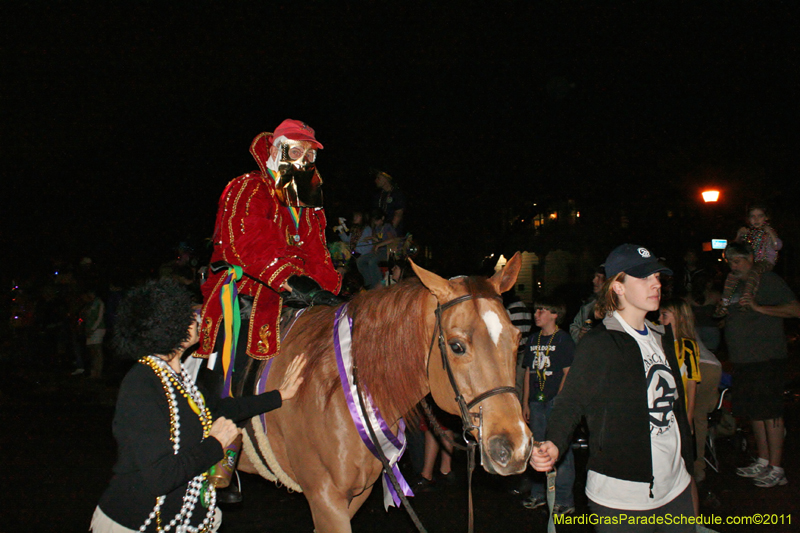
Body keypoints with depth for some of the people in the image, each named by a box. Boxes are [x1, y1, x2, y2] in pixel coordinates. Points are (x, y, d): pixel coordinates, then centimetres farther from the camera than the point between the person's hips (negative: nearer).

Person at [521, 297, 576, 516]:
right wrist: (525, 403, 11)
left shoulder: (563, 339, -5)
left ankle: (564, 500, 3)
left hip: (557, 402, -6)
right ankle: (539, 494, 24)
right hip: (537, 402, 6)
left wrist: (558, 400, -14)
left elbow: (568, 373, -8)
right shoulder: (534, 339, 12)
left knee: (560, 450, -3)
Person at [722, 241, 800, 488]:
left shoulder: (768, 280, -6)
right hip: (743, 361, 8)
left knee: (769, 412, -5)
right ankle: (763, 462, 22)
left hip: (767, 359, -8)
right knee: (754, 412, 12)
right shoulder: (735, 285, 18)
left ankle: (776, 469, 1)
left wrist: (759, 307, -22)